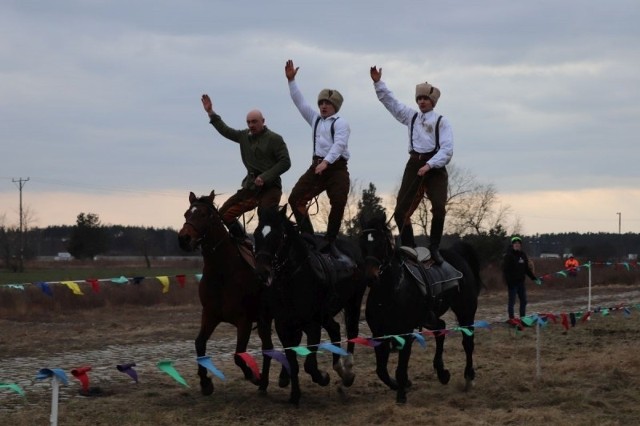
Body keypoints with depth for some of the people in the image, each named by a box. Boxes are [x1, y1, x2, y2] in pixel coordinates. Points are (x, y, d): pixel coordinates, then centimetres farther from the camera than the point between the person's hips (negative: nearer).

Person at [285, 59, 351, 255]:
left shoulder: (340, 123, -3)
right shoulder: (315, 119, 17)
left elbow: (339, 144, -17)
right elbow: (300, 102, 16)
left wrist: (326, 162, -30)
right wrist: (291, 80, 8)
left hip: (337, 167, -5)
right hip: (317, 165, 6)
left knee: (338, 203, -15)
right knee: (295, 198, -8)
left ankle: (329, 242, -3)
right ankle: (307, 236, -6)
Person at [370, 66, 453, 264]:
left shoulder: (441, 121, 2)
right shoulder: (411, 116, 16)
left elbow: (447, 149, -7)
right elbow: (390, 101, 16)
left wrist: (429, 165, -18)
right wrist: (378, 83, 4)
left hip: (435, 166, -4)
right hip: (414, 165, 4)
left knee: (439, 207, -19)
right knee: (401, 210, -3)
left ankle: (434, 248, -10)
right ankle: (409, 248, 4)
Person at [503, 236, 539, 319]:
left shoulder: (523, 255, 12)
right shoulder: (508, 255, -8)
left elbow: (527, 269, 19)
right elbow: (505, 270, -13)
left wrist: (534, 278, 12)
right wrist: (508, 281, -22)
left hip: (521, 282, 7)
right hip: (512, 282, -7)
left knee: (523, 301, 10)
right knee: (512, 301, -2)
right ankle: (511, 319, 4)